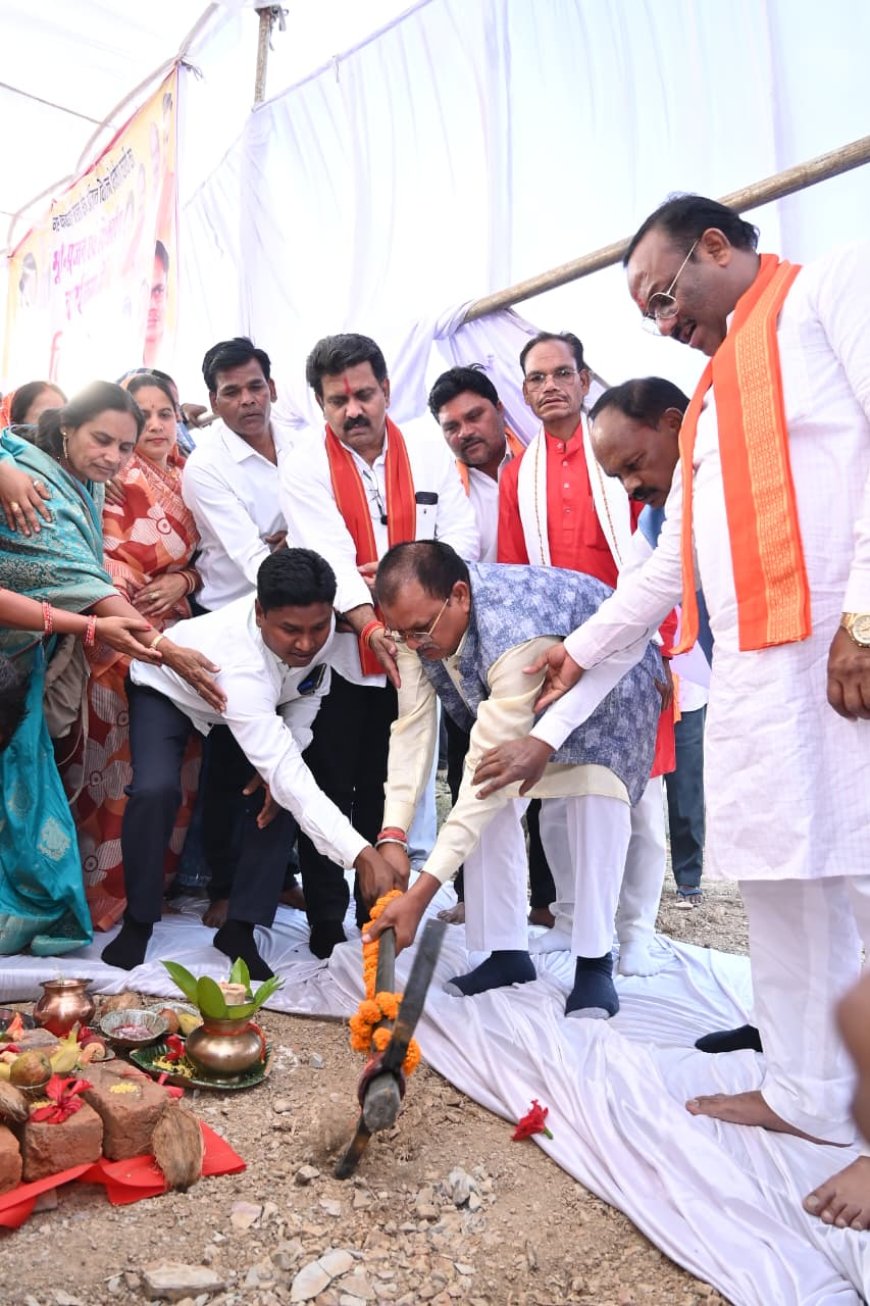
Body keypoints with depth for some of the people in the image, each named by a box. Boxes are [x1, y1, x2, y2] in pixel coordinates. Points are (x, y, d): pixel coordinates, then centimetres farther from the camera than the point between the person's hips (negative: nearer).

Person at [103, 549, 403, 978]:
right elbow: (286, 775, -51)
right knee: (156, 790, -28)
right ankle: (137, 923, -3)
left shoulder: (321, 627, -29)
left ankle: (239, 928, 1)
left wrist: (281, 763, -22)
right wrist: (362, 855, -59)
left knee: (282, 795, -13)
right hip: (167, 690, -5)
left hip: (256, 697, 5)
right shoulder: (238, 662, -47)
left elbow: (308, 693, -8)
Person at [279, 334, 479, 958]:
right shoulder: (305, 469, -5)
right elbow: (329, 556, -19)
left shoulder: (430, 455, 4)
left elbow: (462, 540, -1)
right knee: (330, 789, 5)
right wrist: (371, 627, -33)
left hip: (411, 650, 3)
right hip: (334, 653, -2)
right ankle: (326, 926, 19)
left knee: (389, 791, 13)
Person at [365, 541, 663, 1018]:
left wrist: (421, 894, -46)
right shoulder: (421, 619, -25)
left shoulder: (517, 634, -46)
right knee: (488, 807, -8)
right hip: (506, 692, 6)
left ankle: (594, 964, -11)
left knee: (595, 792, -26)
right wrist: (392, 836, -33)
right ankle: (507, 952, 5)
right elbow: (412, 728, -22)